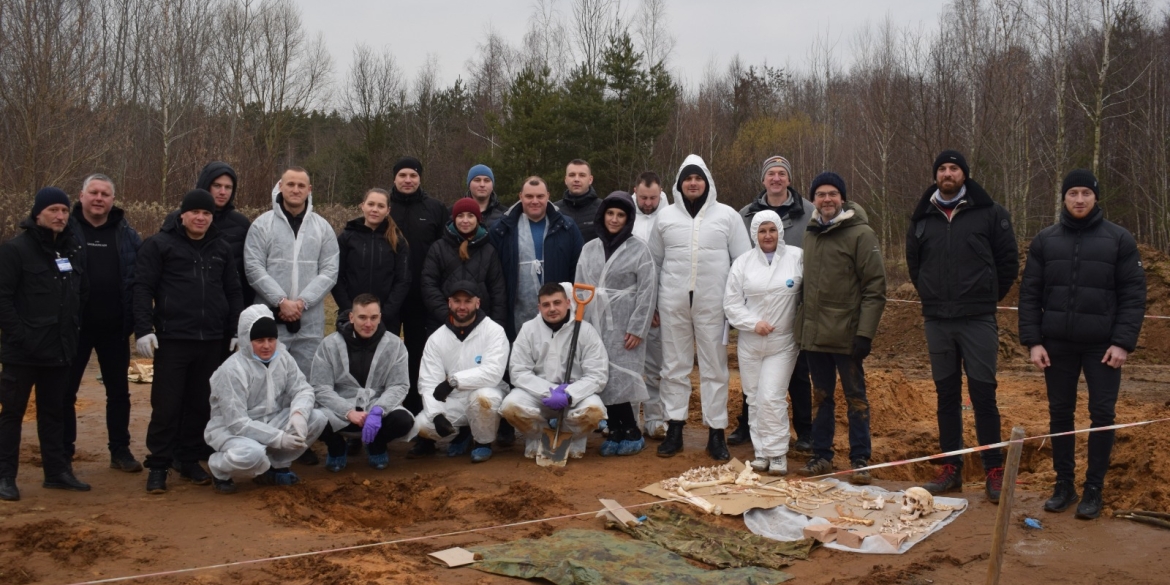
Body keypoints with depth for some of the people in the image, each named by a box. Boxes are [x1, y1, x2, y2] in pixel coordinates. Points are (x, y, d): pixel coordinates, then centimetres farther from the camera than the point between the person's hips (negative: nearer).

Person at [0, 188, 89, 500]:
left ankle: (57, 471, 21)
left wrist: (73, 327, 8)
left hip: (60, 347, 6)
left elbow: (82, 292, 17)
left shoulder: (72, 250, 10)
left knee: (54, 412, 13)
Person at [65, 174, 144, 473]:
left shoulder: (127, 234, 4)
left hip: (114, 328, 2)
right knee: (66, 392, 7)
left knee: (119, 392, 11)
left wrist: (136, 319, -3)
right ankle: (63, 453, 19)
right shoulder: (66, 230, -3)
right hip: (74, 326, -2)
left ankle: (120, 450, 23)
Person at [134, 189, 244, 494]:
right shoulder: (159, 244, 0)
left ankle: (190, 460, 22)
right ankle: (158, 466, 10)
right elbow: (142, 288, -4)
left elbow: (233, 292, 16)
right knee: (166, 405, 0)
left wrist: (236, 330, 10)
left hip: (212, 341, 4)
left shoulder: (221, 248, 13)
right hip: (172, 339, -4)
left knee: (200, 404, 10)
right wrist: (143, 329, -13)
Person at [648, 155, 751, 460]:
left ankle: (716, 433, 10)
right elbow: (654, 261, 12)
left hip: (713, 304, -2)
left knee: (715, 368, 3)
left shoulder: (727, 215, 2)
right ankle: (674, 429, 16)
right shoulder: (666, 216, 7)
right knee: (674, 366, 7)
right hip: (673, 303, 2)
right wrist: (652, 303, 9)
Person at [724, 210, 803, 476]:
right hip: (750, 342, 3)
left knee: (771, 397, -10)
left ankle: (777, 452, 2)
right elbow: (731, 303, 3)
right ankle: (761, 451, 20)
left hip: (783, 343, -3)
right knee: (754, 399, 8)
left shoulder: (797, 257, -3)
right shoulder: (743, 262, 3)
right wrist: (753, 323, -9)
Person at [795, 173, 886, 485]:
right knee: (821, 396, 14)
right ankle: (821, 455, 24)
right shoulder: (811, 233, 12)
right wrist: (802, 322, 12)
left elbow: (875, 287, -12)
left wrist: (865, 333, -17)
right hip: (813, 333, 6)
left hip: (845, 334, -6)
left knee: (855, 397, 4)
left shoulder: (861, 234, -9)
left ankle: (860, 460, 13)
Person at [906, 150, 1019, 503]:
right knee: (946, 396, 9)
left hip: (977, 320, -3)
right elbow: (914, 263, 20)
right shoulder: (922, 218, 9)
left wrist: (987, 298, 3)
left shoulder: (990, 213, -1)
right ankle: (951, 469, 16)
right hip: (937, 320, 3)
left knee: (983, 395, -2)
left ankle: (994, 471, 6)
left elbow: (1008, 261, 3)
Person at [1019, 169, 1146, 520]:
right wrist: (1033, 341, -4)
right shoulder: (1044, 241, 5)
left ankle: (1094, 488, 12)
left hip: (1103, 345, -2)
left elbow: (1133, 295, -2)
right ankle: (1064, 484, 19)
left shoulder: (1119, 240, 0)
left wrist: (1123, 342, -11)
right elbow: (1030, 294, 5)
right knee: (1060, 414, 8)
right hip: (1057, 344, 2)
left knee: (1102, 415, 1)